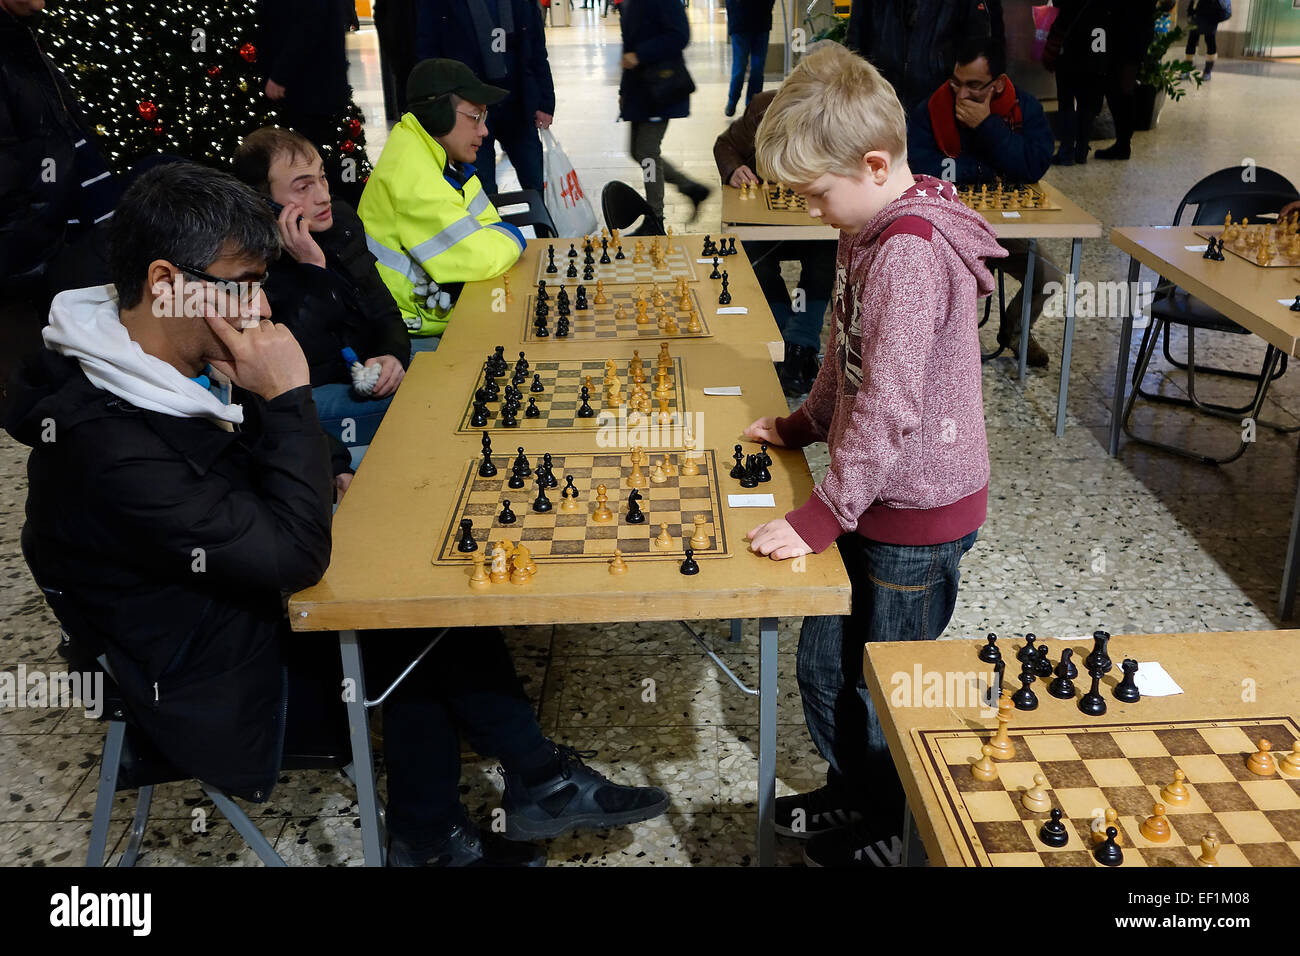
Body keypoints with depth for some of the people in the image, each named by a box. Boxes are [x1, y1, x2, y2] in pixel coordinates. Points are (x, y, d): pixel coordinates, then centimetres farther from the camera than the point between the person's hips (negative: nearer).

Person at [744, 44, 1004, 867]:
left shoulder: (911, 251, -26)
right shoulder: (873, 230, 6)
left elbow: (890, 406, -29)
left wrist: (823, 517, -25)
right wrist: (800, 426, 17)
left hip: (917, 512, -9)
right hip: (876, 497, 9)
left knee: (884, 691, 9)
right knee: (825, 663, 20)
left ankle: (896, 834, 33)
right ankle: (855, 793, 42)